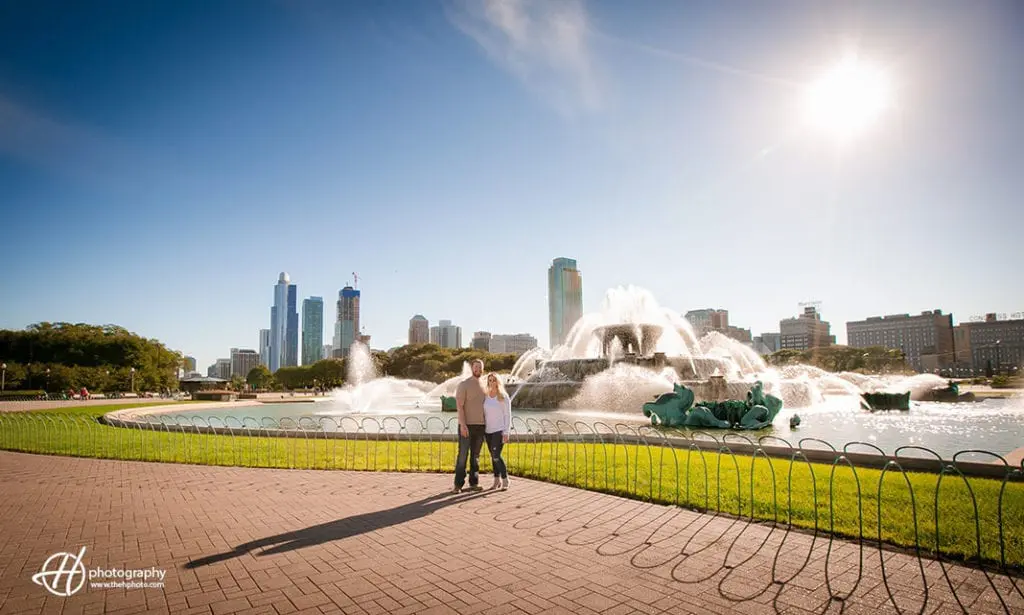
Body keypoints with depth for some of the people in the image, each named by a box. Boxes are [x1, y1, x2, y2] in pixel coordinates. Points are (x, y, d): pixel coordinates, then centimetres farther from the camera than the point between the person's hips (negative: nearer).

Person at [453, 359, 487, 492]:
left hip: (480, 426, 5)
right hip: (466, 426, -5)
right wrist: (463, 424, -23)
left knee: (475, 455, 8)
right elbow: (459, 406, -15)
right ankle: (458, 484, 1)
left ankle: (474, 483, 13)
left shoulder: (484, 386, 12)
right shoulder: (463, 384, -8)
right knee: (463, 455, -6)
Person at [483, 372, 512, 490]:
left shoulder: (504, 397, -10)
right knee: (493, 456, 9)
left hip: (499, 430, -5)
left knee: (496, 456, -13)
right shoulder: (486, 396, 5)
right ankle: (497, 480, 20)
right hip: (488, 430, 5)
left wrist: (506, 433, -14)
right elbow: (484, 414, 11)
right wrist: (482, 429, 8)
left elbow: (508, 415, -10)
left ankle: (505, 480, 3)